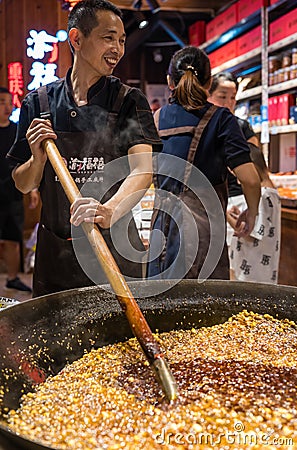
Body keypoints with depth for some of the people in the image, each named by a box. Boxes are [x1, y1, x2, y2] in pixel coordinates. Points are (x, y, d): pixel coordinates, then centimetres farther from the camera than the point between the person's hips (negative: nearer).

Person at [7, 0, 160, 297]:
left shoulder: (129, 101, -2)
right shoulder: (38, 103, 3)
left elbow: (143, 170, -18)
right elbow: (23, 185, 8)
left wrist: (110, 211, -37)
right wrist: (38, 158, -14)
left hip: (115, 245, -1)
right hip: (56, 251, 2)